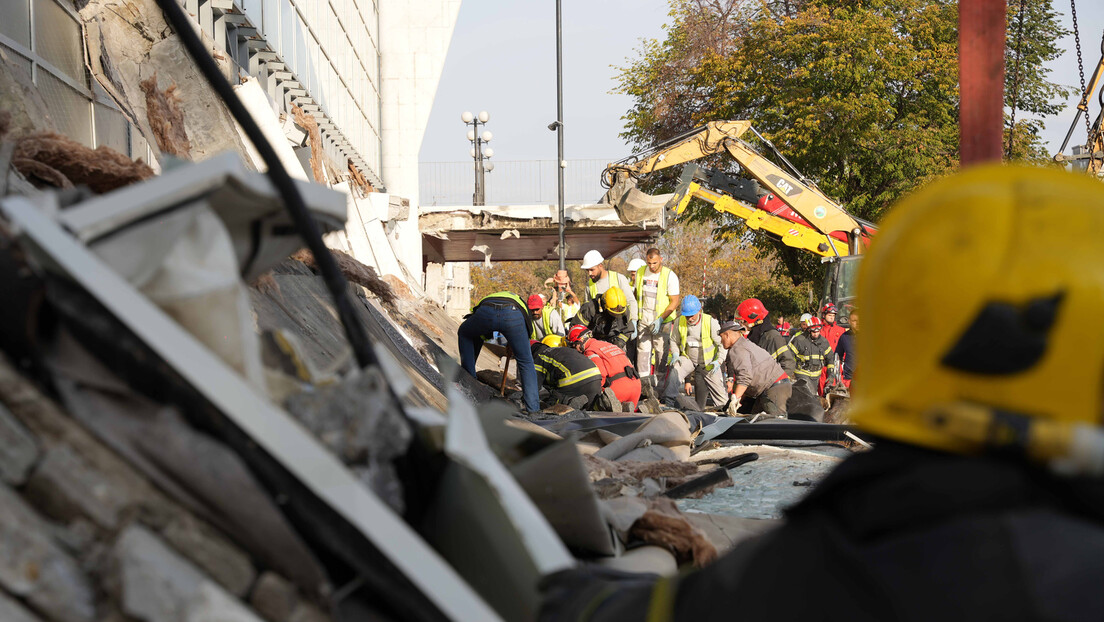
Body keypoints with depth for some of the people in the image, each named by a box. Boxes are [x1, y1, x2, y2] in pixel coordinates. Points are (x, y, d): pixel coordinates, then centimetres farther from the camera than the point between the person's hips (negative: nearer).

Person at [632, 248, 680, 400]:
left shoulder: (670, 276, -9)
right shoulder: (640, 272, 4)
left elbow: (674, 302, -9)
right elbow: (634, 295, 15)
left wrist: (660, 319, -19)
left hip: (662, 320, -3)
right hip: (644, 319, 3)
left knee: (661, 352, -2)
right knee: (643, 349, -3)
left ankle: (658, 384, 7)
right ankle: (645, 384, 0)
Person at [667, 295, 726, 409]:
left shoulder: (711, 322, -18)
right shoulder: (679, 322, -10)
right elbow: (674, 341, 7)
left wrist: (718, 361, -23)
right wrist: (675, 355, -12)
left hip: (708, 363, -1)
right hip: (688, 359, 1)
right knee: (675, 371, -34)